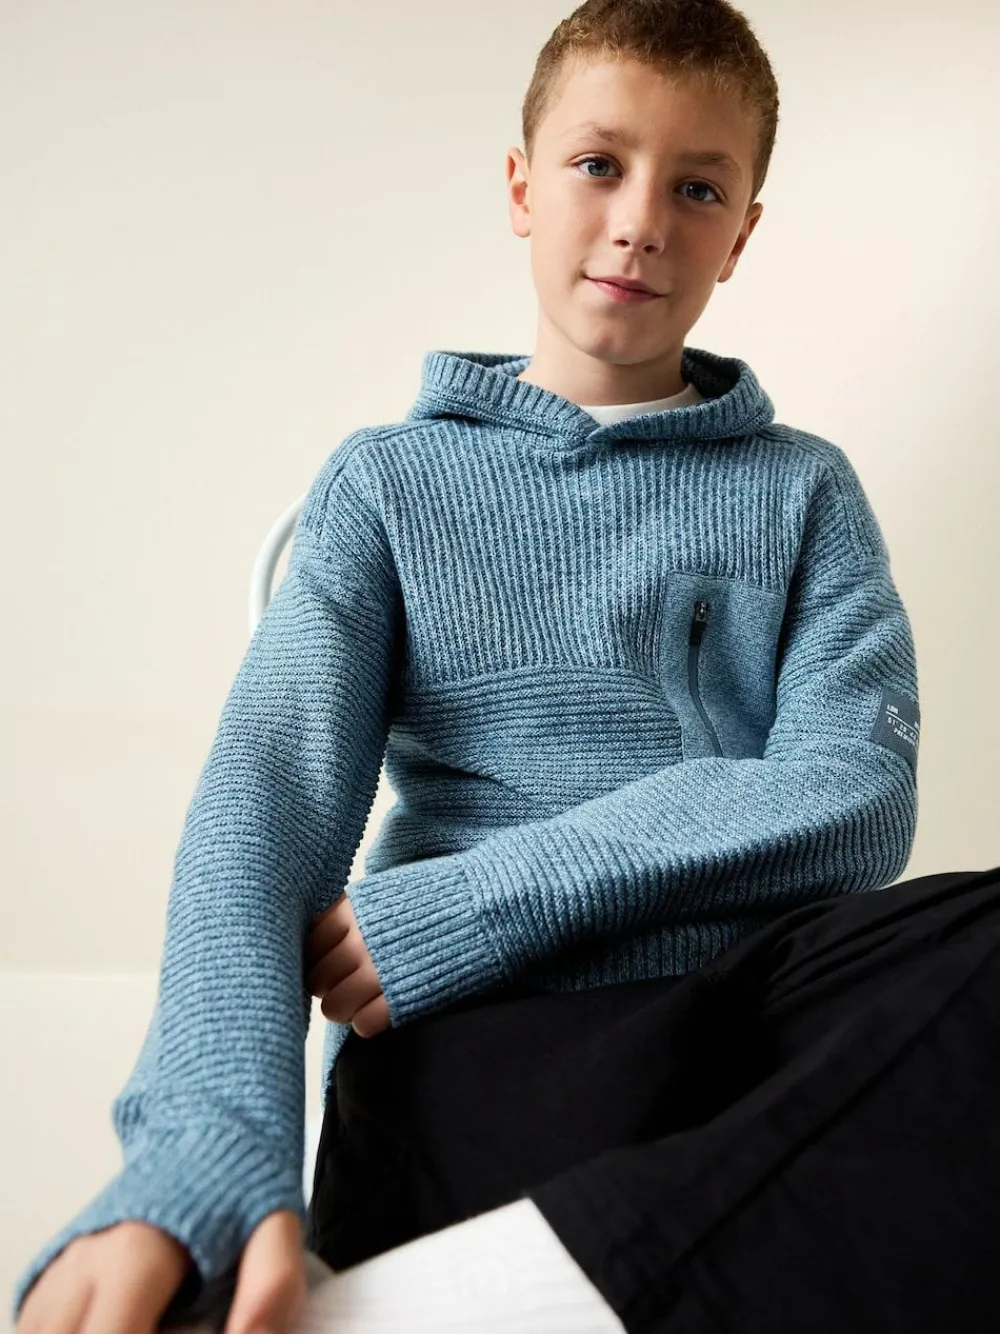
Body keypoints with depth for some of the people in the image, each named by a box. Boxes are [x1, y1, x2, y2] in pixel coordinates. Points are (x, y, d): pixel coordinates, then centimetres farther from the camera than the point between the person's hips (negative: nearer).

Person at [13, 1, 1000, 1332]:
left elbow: (856, 797, 0)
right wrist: (208, 1143, -22)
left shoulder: (803, 491, 18)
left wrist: (479, 902, -12)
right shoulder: (389, 481, 15)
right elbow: (268, 781, -2)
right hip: (480, 1026, -3)